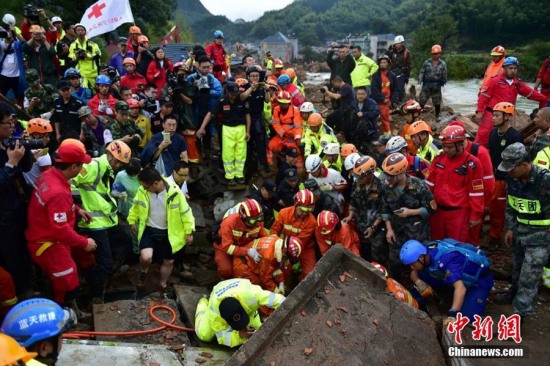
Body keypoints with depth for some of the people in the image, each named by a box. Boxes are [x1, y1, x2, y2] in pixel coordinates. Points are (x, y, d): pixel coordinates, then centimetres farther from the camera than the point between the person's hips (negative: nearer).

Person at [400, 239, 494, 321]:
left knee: (465, 317, -22)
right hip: (460, 276, 6)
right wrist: (419, 283, -20)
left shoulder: (444, 261, -38)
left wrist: (453, 315, -57)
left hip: (480, 279, -6)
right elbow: (414, 272, 1)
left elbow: (460, 288, -49)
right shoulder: (427, 252, -15)